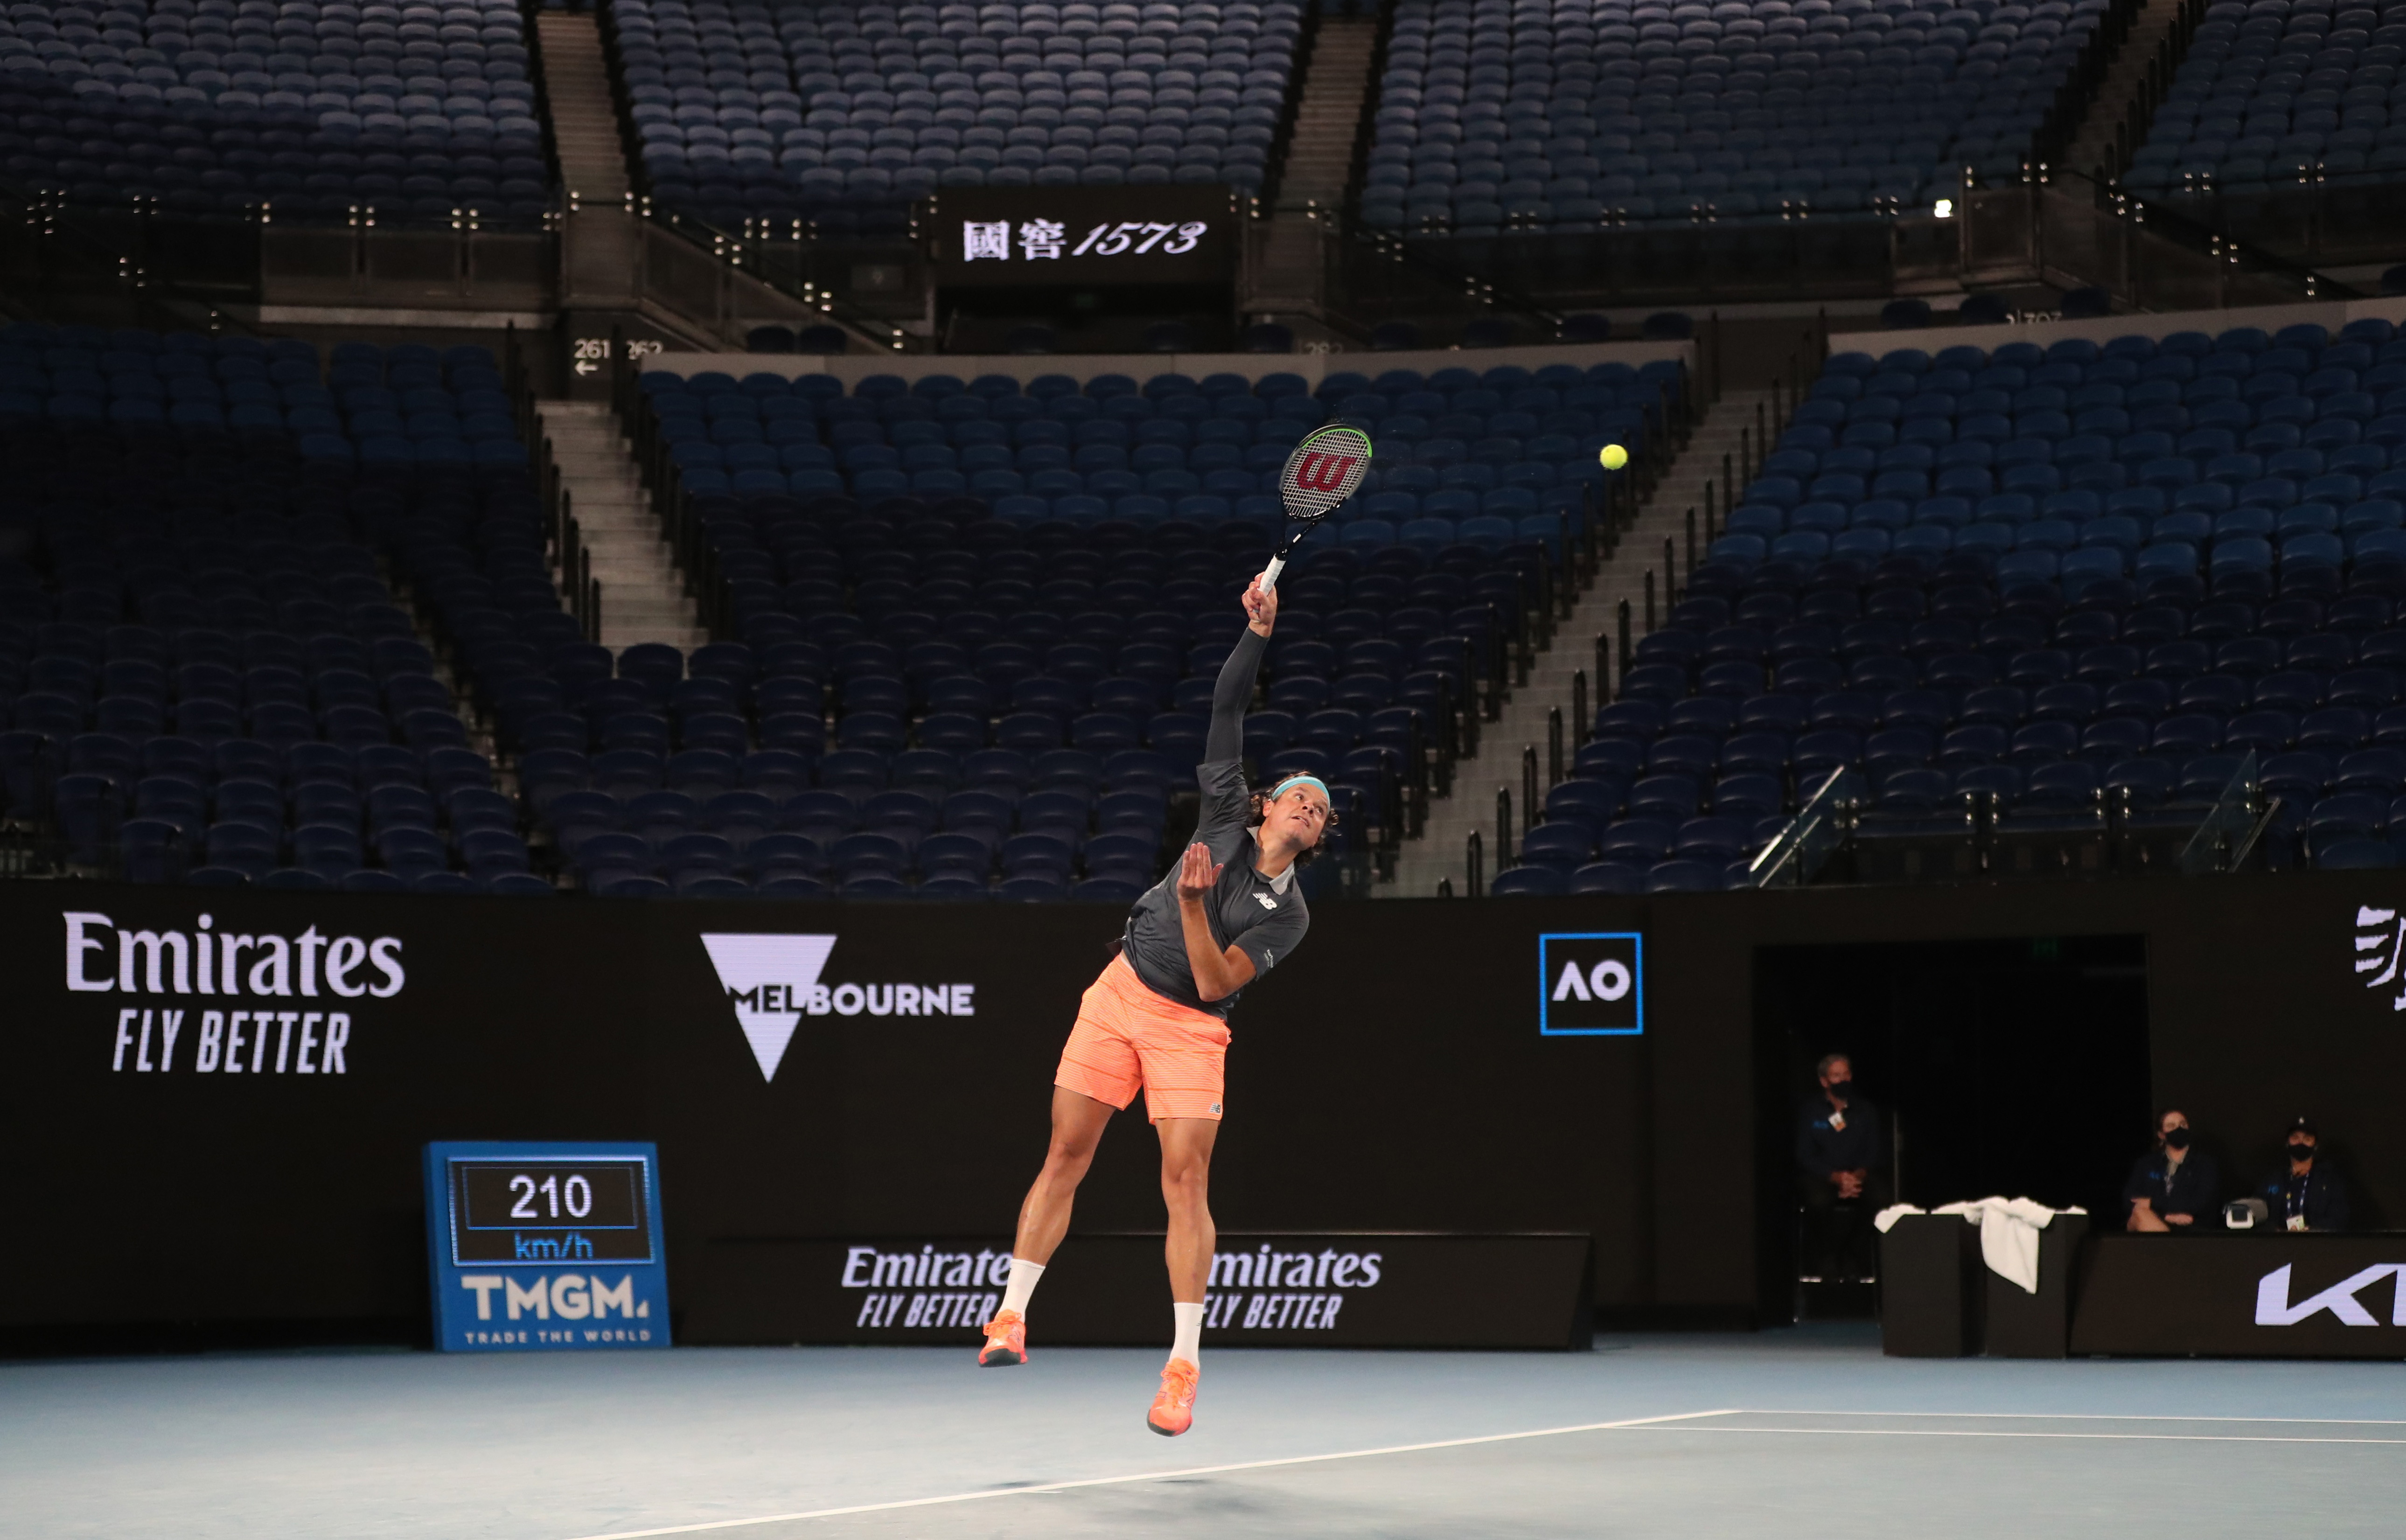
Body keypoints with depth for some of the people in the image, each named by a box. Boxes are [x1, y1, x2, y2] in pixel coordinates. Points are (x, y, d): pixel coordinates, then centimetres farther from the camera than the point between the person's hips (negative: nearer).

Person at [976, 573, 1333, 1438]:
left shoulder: (1287, 915, -6)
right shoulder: (1227, 818, 1)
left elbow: (1214, 981, -15)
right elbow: (1226, 711, 0)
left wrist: (1193, 905, -27)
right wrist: (1259, 633, -10)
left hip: (1190, 1030, -2)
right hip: (1121, 995, 2)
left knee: (1185, 1178, -12)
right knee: (1066, 1154, 1)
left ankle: (1184, 1366, -8)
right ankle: (1012, 1316, 10)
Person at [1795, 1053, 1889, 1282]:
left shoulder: (1865, 1109, 8)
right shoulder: (1809, 1110, 0)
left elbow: (1875, 1151, 6)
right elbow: (1805, 1156, -5)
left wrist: (1859, 1175, -16)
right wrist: (1836, 1177, -19)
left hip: (1860, 1174, 2)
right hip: (1821, 1175, -2)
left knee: (1881, 1197, -30)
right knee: (1819, 1200, -37)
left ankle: (1858, 1260, -15)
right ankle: (1826, 1261, -16)